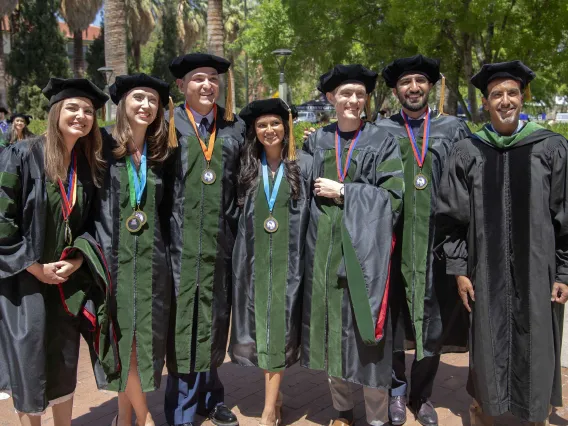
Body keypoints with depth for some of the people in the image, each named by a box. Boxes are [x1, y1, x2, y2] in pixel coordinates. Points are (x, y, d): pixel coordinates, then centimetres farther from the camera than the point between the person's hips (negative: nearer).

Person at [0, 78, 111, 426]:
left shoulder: (90, 166, 4)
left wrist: (77, 261, -6)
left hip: (69, 281, 4)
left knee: (65, 365, 13)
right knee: (30, 366, 4)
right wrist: (35, 267, -14)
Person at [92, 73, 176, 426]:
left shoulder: (161, 153, 8)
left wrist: (165, 250, 9)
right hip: (116, 256, -3)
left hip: (152, 260, 4)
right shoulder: (104, 146, -3)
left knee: (145, 336, 8)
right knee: (125, 336, 1)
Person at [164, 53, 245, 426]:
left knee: (213, 317, 12)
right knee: (182, 319, 2)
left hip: (220, 238, 3)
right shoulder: (168, 125, 3)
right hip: (181, 238, -2)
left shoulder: (235, 126, 10)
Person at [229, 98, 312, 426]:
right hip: (255, 259, 3)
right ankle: (275, 397, 28)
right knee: (261, 327, 9)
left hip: (287, 259, -3)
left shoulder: (304, 164, 0)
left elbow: (314, 212, 0)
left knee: (278, 328, -1)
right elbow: (238, 210, 15)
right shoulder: (247, 165, 7)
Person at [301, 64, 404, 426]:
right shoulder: (316, 142, 10)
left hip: (365, 248, -3)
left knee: (365, 329, -1)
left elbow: (393, 196, -8)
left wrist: (343, 191, -11)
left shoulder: (382, 142, 0)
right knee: (332, 325, 9)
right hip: (325, 248, 3)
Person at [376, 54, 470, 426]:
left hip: (438, 239, 1)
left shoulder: (454, 129, 7)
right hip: (394, 239, -1)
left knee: (433, 320, 8)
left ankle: (422, 394, 26)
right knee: (394, 315, 7)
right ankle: (397, 389, 26)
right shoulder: (380, 131, 5)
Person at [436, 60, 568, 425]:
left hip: (538, 270, 0)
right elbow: (452, 217, 2)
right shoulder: (467, 152, 0)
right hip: (486, 271, 1)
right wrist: (459, 269, -2)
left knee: (537, 350, 8)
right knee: (487, 345, 10)